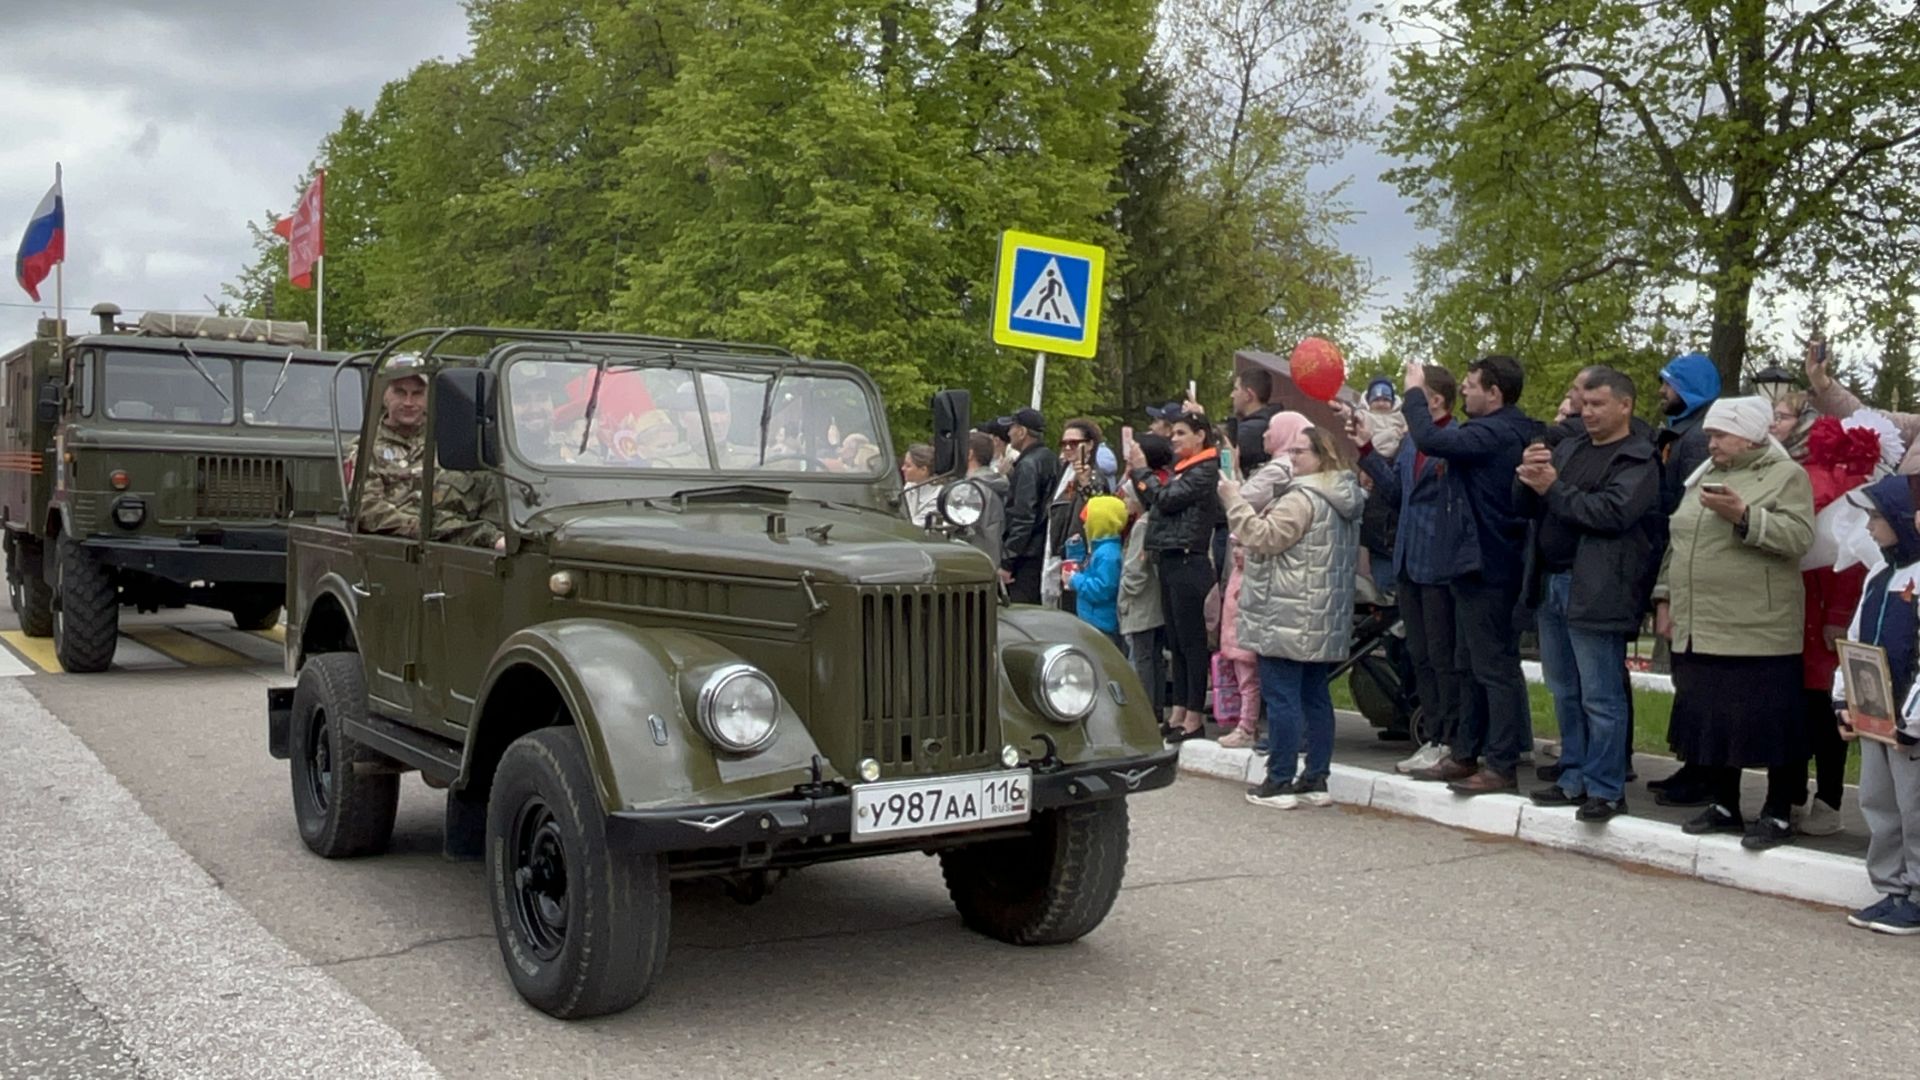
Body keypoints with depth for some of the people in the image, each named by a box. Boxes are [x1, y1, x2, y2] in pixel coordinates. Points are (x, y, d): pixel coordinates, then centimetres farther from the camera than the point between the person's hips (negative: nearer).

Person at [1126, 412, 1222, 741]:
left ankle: (1195, 718, -1)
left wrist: (1142, 470, -4)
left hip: (1189, 563, -9)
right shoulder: (1182, 469, 19)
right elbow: (1154, 504, 16)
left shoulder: (1205, 470, -8)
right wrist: (1136, 474, 8)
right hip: (1170, 562, 9)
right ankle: (1178, 714, 17)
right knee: (1176, 642, 11)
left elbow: (1166, 499, -15)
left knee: (1191, 641, -5)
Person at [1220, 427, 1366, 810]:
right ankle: (1316, 779, 16)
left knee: (1281, 696, -5)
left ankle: (1279, 782, -2)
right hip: (1326, 621, 10)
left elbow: (1264, 537, -17)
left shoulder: (1302, 498, -15)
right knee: (1316, 696, 12)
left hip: (1290, 618, -10)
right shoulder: (1344, 499, 17)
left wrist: (1234, 501, -8)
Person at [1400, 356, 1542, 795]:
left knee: (1495, 668, -5)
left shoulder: (1492, 433, -20)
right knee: (1471, 667, 16)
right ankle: (1464, 755, 24)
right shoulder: (1520, 431, 12)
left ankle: (1501, 766, 1)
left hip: (1486, 566, -11)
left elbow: (1430, 439, -28)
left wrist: (1415, 392, -14)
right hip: (1482, 565, 11)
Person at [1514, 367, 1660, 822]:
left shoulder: (1637, 460, -5)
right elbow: (1523, 506, 17)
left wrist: (1554, 489, -15)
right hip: (1551, 583, 8)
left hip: (1595, 591, -8)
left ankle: (1606, 789, 3)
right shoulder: (1568, 448, 18)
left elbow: (1612, 512, -20)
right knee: (1566, 693, 15)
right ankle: (1573, 779, 24)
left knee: (1600, 697, -4)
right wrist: (1527, 474, -4)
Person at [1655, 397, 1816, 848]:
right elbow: (1677, 544, 22)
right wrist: (1664, 599, 15)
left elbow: (1798, 537, -15)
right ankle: (1723, 806, 23)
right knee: (1709, 722, 11)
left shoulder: (1787, 476, -2)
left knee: (1768, 725, -1)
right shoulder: (1703, 477, 19)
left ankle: (1778, 815, 10)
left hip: (1759, 634, -7)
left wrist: (1744, 516, -24)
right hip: (1699, 632, 7)